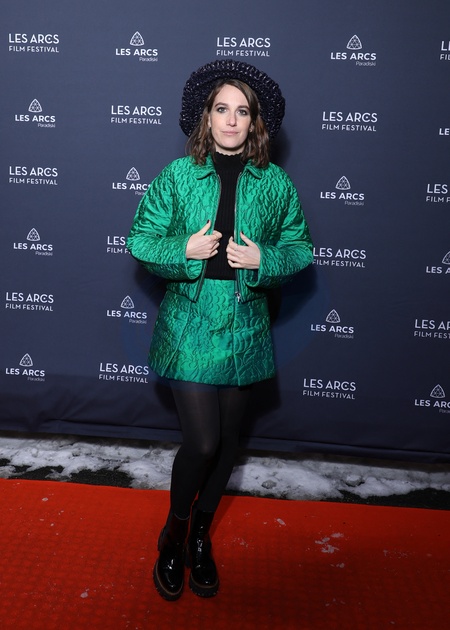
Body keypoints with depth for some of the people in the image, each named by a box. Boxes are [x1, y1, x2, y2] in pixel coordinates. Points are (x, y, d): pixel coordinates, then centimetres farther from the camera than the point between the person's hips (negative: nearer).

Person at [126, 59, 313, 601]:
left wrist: (263, 259, -13)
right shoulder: (177, 175, -1)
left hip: (244, 327, 3)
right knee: (202, 441, -6)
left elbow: (300, 248, 6)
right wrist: (185, 250, -17)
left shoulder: (275, 183, 2)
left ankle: (201, 536, 38)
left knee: (226, 441, 12)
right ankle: (174, 533, 25)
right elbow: (141, 241, 0)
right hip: (189, 324, -2)